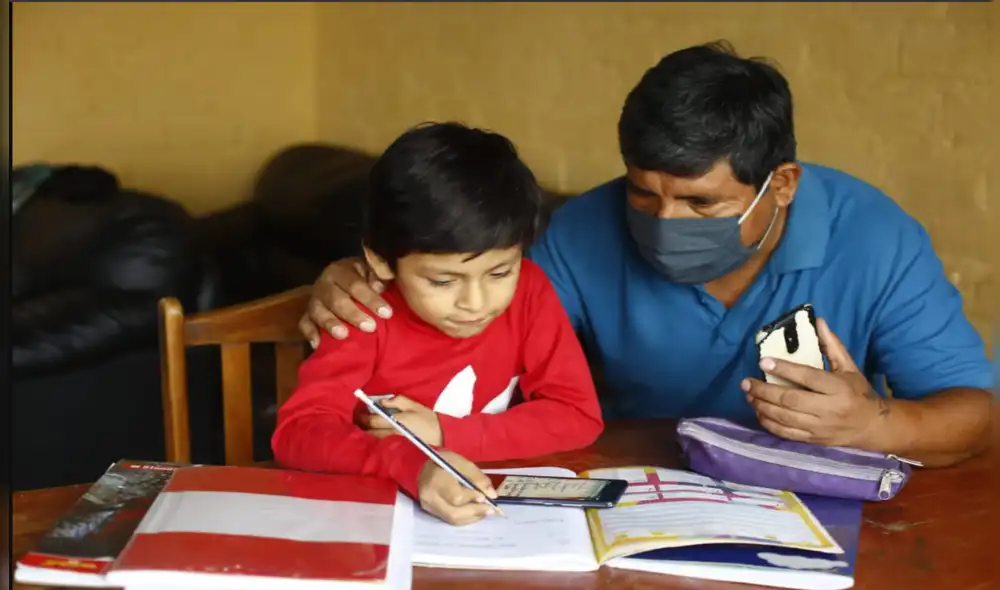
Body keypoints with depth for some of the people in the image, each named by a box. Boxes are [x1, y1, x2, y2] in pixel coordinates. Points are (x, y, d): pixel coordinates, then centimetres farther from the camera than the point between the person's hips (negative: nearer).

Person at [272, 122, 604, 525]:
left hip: (501, 511, 2)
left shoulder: (528, 293, -10)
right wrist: (411, 464, -38)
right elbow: (297, 432, -23)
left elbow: (578, 415, -12)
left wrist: (443, 433, -20)